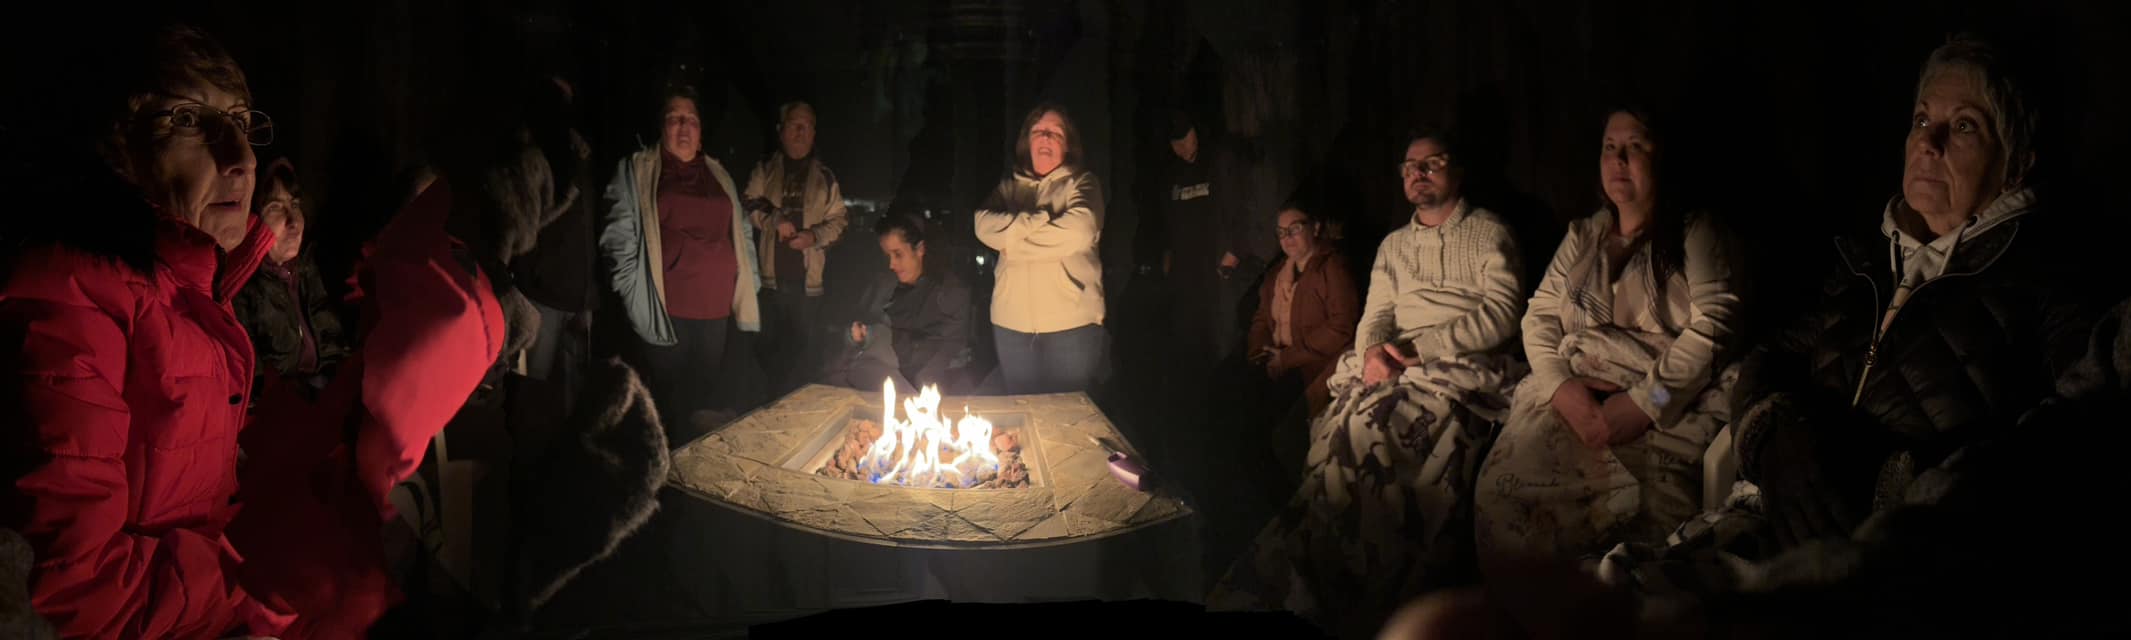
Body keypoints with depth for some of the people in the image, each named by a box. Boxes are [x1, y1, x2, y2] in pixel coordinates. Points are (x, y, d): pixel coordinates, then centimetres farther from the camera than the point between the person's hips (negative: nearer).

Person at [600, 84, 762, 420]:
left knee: (701, 403, 6)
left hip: (716, 311, 5)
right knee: (670, 407, -5)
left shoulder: (718, 174, 20)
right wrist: (635, 296, -10)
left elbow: (742, 232, 24)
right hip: (666, 312, -4)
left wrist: (750, 288, 15)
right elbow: (618, 238, -1)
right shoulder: (636, 172, 5)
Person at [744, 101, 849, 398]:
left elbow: (838, 220, 7)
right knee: (772, 348, 5)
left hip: (808, 277, 0)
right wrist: (774, 220, -13)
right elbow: (749, 205, 4)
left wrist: (814, 236, -11)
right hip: (771, 275, 0)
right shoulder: (765, 170, 10)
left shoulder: (824, 177, 10)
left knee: (803, 349, 0)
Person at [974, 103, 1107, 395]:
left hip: (1071, 320, -3)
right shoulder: (1009, 186, 15)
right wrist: (1041, 219, -13)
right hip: (1012, 322, 3)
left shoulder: (1082, 183, 5)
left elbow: (1079, 231, -15)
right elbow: (985, 226, -4)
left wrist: (1013, 240, -7)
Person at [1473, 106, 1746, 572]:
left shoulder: (1696, 235, 8)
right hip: (1574, 395, 4)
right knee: (1503, 490, -24)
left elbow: (1713, 327, -6)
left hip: (1666, 406, -4)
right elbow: (1540, 317, 15)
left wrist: (1644, 404, -17)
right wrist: (1561, 386, -7)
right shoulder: (1582, 237, 24)